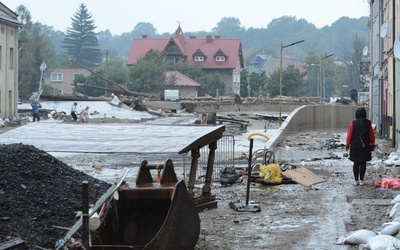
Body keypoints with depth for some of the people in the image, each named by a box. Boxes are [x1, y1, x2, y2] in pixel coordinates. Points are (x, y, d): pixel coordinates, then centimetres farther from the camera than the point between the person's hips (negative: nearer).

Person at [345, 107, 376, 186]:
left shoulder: (353, 123, -8)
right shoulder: (368, 123, -3)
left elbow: (349, 135, -6)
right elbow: (371, 135, 2)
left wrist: (347, 144, 3)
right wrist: (373, 145, 13)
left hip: (355, 146, -1)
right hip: (365, 146, 1)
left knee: (356, 163, 7)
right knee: (363, 163, 6)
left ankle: (356, 180, 7)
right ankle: (361, 180, 5)